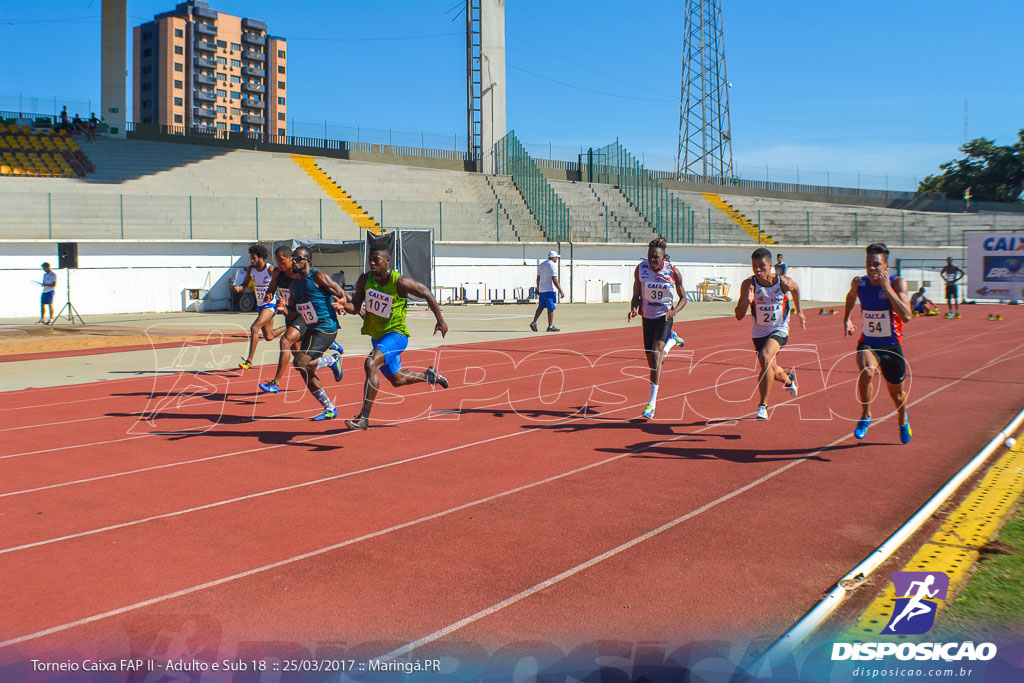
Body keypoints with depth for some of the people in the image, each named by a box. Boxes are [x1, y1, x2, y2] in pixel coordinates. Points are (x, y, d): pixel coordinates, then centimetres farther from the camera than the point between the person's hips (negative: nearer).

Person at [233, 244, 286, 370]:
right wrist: (239, 287, -11)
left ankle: (249, 360, -21)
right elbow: (245, 284, 11)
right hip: (260, 305, 7)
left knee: (254, 328, -24)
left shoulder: (270, 270, -17)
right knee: (269, 337, 17)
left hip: (271, 304, -7)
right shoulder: (250, 269, 1)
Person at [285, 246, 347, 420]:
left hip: (326, 329, -9)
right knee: (305, 372, 8)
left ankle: (332, 360, 4)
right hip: (311, 329, 9)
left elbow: (342, 296, -10)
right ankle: (330, 409, 19)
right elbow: (292, 313, 19)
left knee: (300, 363, -22)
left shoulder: (318, 277, -10)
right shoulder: (295, 284, 14)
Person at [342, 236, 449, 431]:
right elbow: (355, 307, 0)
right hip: (377, 336, 7)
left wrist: (440, 320, -4)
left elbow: (426, 294, -8)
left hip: (396, 334, -7)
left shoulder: (400, 282, -21)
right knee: (397, 379, 22)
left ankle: (364, 418, -26)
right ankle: (429, 375, 52)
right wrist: (343, 305, -23)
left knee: (371, 364, -31)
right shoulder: (364, 280, -7)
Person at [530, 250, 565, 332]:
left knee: (540, 307, 13)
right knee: (551, 308, -1)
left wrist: (538, 289, 29)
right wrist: (561, 291, -16)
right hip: (550, 290, -8)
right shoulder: (553, 266, -12)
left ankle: (534, 322, 3)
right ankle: (550, 326, 2)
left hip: (541, 290, 8)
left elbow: (538, 278, 18)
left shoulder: (541, 265, 12)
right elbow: (555, 280, -18)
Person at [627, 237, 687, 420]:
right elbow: (636, 295, 1)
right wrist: (633, 309, -20)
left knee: (656, 355, -19)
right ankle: (672, 340, 48)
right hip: (647, 316, 3)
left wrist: (674, 311, -22)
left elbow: (683, 298, -2)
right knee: (653, 361, 11)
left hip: (664, 317, -3)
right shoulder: (640, 269, -8)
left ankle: (652, 404, -18)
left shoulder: (673, 272, -12)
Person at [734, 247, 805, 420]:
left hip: (779, 330, -3)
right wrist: (747, 301, -38)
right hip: (759, 332, 3)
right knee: (771, 370, 18)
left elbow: (795, 289, 8)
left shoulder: (783, 282, -18)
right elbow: (739, 316, -20)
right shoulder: (749, 284, -18)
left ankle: (763, 405, -21)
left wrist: (799, 312, 17)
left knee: (765, 358, -30)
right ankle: (789, 379, 56)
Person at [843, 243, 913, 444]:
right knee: (866, 371, -33)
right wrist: (846, 318, 17)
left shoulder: (897, 283, -16)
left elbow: (906, 317, -30)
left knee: (896, 393, 13)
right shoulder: (859, 283, -5)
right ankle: (865, 416, -11)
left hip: (891, 345, -1)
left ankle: (903, 421, 49)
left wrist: (887, 287, -32)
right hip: (867, 343, 1)